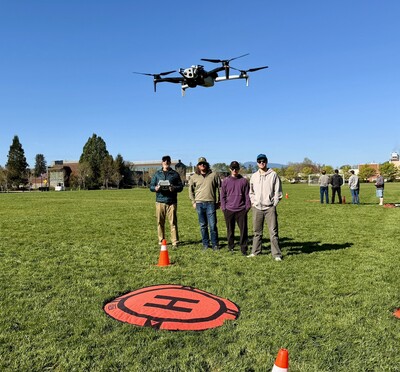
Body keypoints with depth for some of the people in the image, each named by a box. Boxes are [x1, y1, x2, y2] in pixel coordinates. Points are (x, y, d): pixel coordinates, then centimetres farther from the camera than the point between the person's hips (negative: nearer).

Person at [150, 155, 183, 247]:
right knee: (160, 222, 3)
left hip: (171, 201, -1)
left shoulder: (175, 174, 11)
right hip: (160, 201, 1)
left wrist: (174, 188, -14)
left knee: (173, 222, -4)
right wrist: (155, 188, -11)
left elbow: (181, 186, 8)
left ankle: (175, 241, -1)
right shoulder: (157, 174, 14)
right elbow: (151, 186, 13)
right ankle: (161, 240, 13)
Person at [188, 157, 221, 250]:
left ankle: (215, 244, 8)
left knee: (212, 225, -3)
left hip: (211, 203, -2)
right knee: (203, 225, 8)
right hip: (199, 204, 2)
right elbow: (191, 190, 19)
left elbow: (219, 188, 8)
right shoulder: (194, 177, 9)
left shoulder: (214, 175, 4)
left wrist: (218, 201, 5)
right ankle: (205, 244, 18)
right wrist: (193, 202, 11)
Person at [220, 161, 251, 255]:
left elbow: (247, 195, 6)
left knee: (244, 230, -1)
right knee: (230, 230, 8)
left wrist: (247, 206, -1)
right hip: (229, 210, 1)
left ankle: (243, 248, 8)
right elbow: (223, 196, 8)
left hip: (241, 210, -1)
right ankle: (231, 247, 21)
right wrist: (224, 207, 0)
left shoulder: (244, 181, 4)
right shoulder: (226, 181, 6)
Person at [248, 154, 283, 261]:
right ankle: (255, 252, 20)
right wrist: (253, 202, 7)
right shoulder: (254, 176, 10)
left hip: (270, 208, -3)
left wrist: (274, 204, -4)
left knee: (273, 231, -3)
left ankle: (277, 254, 2)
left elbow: (277, 191, 1)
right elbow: (251, 192, 17)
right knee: (257, 232, 10)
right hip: (257, 208, 3)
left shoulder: (273, 175, 0)